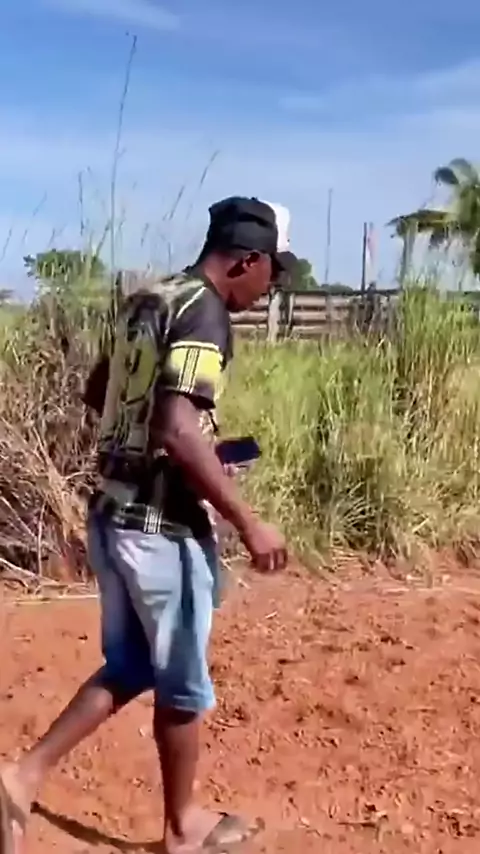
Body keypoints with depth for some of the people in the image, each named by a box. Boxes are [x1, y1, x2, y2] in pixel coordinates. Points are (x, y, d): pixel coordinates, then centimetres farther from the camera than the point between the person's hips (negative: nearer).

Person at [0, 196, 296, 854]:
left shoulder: (146, 302, 11)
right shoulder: (204, 312, -17)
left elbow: (98, 393, 21)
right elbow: (178, 429, -29)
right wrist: (249, 522, -24)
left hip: (113, 513, 9)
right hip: (163, 525, -8)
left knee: (129, 667, 22)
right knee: (183, 683, 11)